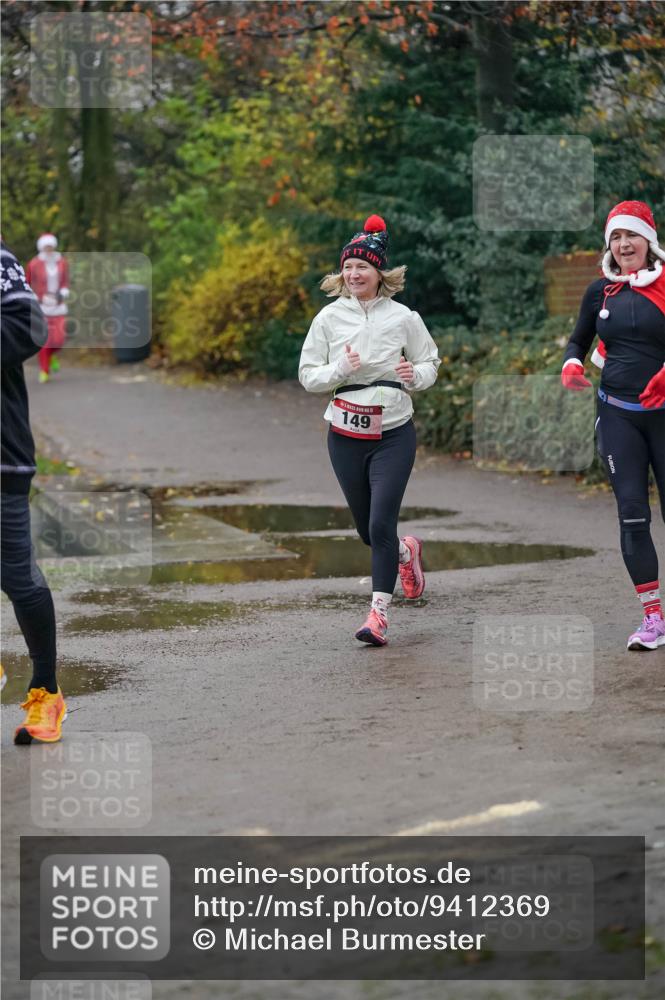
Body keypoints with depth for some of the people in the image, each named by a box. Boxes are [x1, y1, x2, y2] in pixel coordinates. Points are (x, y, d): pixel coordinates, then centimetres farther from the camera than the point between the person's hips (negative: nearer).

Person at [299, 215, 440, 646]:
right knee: (367, 530, 14)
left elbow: (431, 362, 8)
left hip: (393, 435, -3)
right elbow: (308, 375, 2)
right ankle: (406, 552, 48)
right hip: (346, 435, 3)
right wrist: (339, 369, -18)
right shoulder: (329, 318, 0)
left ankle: (379, 613, -5)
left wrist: (416, 376, -15)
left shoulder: (403, 318, -4)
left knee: (381, 525, -13)